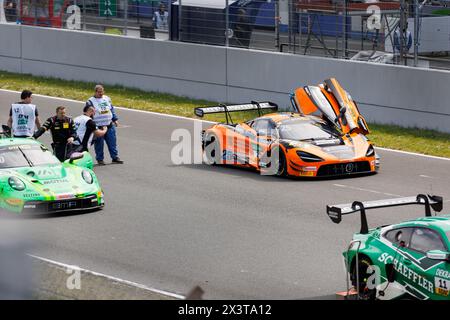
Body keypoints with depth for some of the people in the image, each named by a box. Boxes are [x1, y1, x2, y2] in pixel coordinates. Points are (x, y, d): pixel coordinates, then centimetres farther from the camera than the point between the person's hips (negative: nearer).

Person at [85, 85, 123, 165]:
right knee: (99, 144, 0)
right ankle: (100, 159, 10)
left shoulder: (107, 99, 12)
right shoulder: (90, 101, -3)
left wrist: (115, 119, 14)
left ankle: (115, 157, 13)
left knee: (112, 142, 5)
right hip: (98, 127, -4)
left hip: (109, 125, 4)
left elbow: (112, 109, 20)